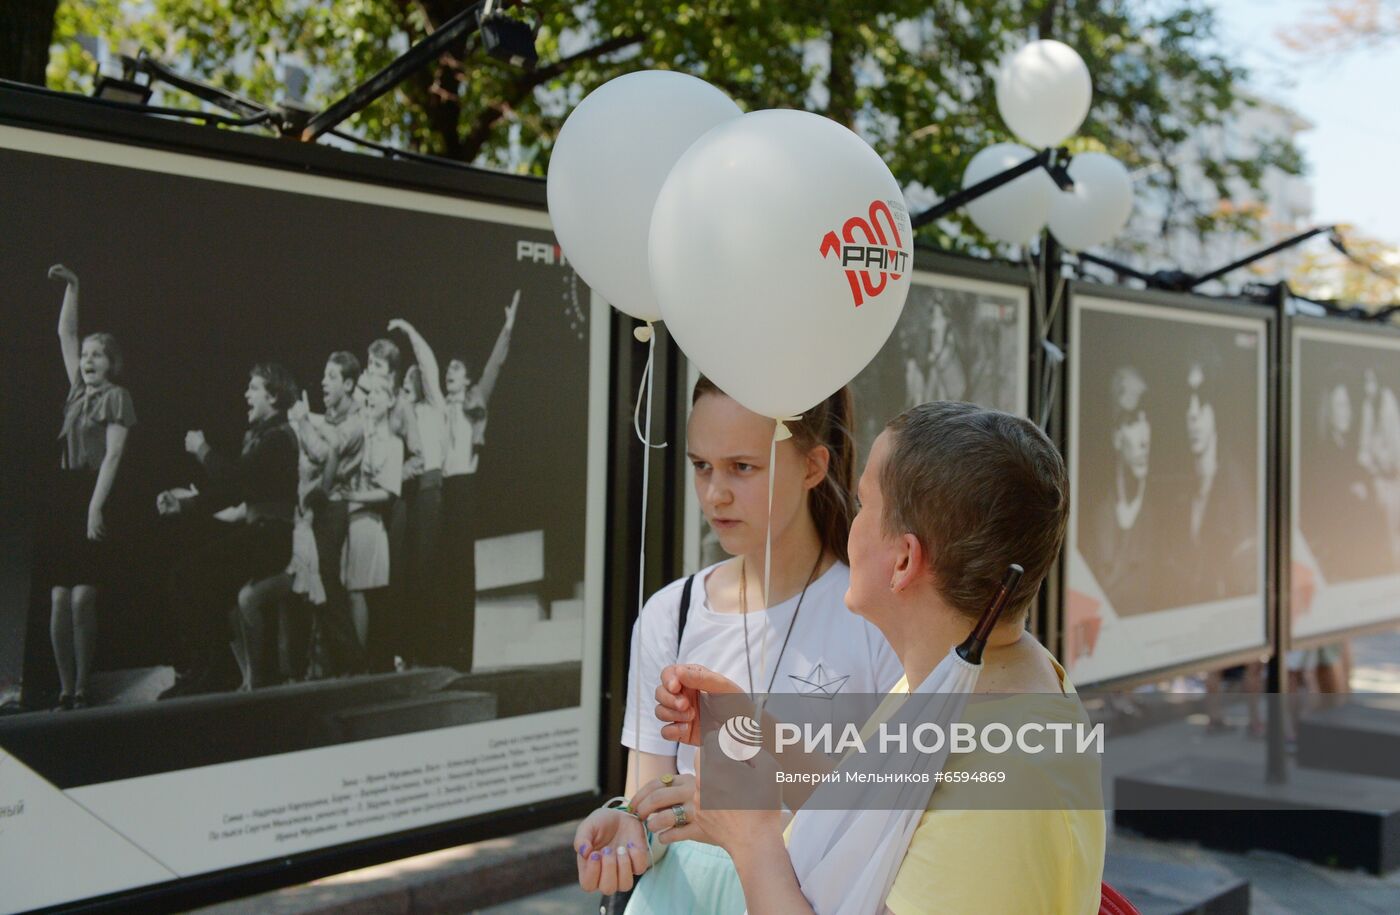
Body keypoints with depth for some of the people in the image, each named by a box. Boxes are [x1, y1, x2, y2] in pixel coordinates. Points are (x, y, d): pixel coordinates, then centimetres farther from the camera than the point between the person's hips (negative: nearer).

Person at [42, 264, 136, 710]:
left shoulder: (116, 397, -1)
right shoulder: (78, 389, 16)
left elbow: (113, 455, -9)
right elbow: (65, 335, 21)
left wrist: (96, 507, -16)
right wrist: (72, 287, 16)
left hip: (94, 498, -6)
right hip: (64, 497, 6)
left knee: (83, 599, -9)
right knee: (60, 599, -1)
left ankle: (82, 689, -2)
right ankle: (66, 690, 1)